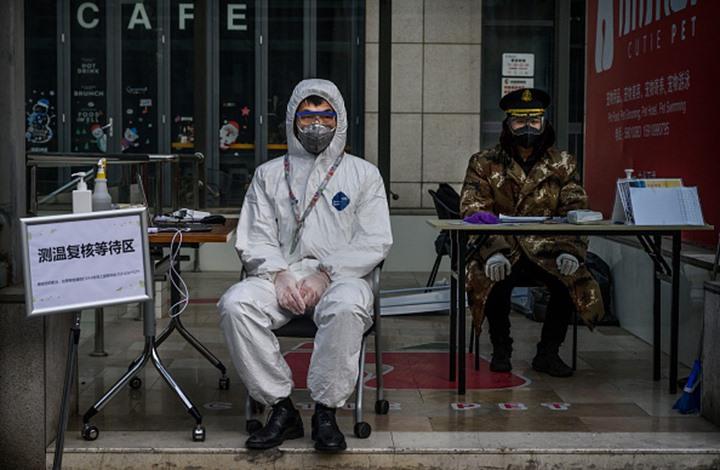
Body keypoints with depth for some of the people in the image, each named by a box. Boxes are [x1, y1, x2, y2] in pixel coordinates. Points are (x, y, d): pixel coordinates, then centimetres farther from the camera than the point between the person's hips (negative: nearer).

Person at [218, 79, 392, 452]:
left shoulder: (363, 174, 13)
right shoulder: (269, 174, 18)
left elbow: (375, 242, 2)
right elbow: (254, 239, 9)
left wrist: (325, 275, -11)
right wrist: (279, 275, -12)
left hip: (340, 276, -2)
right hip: (281, 274, 2)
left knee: (347, 307, -38)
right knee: (236, 304, -29)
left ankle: (325, 411, -23)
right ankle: (281, 409, -18)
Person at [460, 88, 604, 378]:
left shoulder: (563, 164, 10)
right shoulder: (484, 164, 4)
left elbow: (575, 212, 2)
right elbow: (472, 212, -7)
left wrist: (571, 251, -18)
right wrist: (494, 252, -24)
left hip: (546, 251, 2)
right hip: (502, 250, -2)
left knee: (573, 279, -25)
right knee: (494, 280, -32)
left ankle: (548, 354, -4)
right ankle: (501, 350, -5)